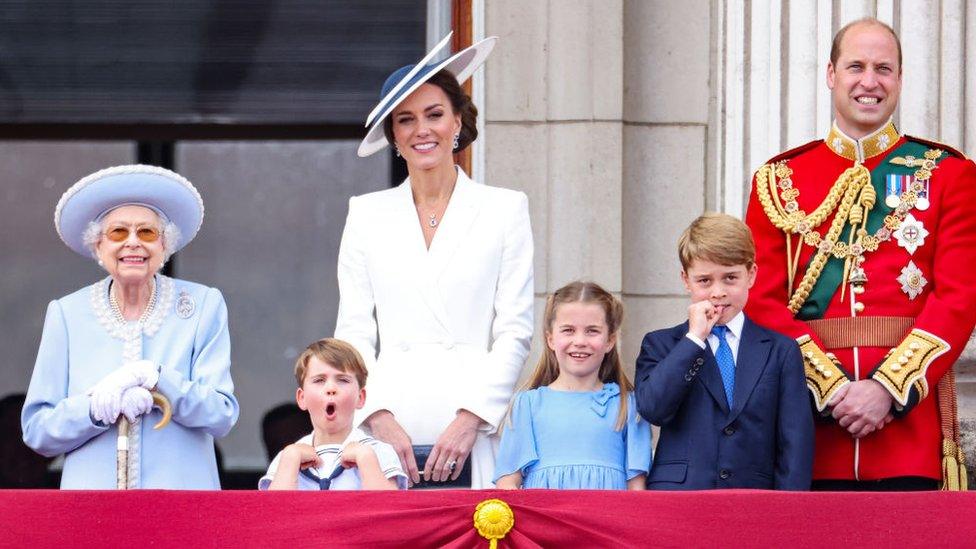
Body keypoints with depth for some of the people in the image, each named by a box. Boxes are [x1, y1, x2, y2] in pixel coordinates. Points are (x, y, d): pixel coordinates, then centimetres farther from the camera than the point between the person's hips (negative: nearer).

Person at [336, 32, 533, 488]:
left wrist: (470, 419, -8)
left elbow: (515, 332, 4)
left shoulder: (505, 210, 9)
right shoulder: (366, 215, 14)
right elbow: (354, 334, 9)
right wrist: (380, 419, -6)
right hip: (389, 434, 1)